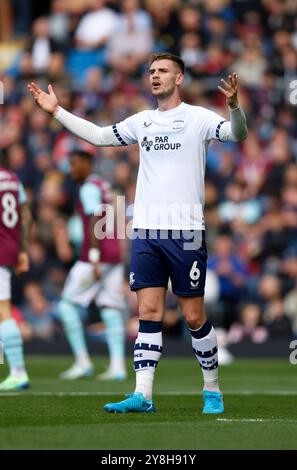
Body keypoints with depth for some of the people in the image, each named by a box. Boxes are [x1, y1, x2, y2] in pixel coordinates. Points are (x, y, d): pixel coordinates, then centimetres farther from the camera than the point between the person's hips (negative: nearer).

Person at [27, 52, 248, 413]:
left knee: (194, 317, -1)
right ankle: (142, 395, -4)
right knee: (148, 312, -1)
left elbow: (237, 134, -16)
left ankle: (212, 390, 14)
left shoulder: (197, 118, -2)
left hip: (185, 232, -5)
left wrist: (233, 104, -36)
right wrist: (56, 111, 18)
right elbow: (99, 136, 22)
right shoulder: (142, 121, 15)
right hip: (145, 230, 5)